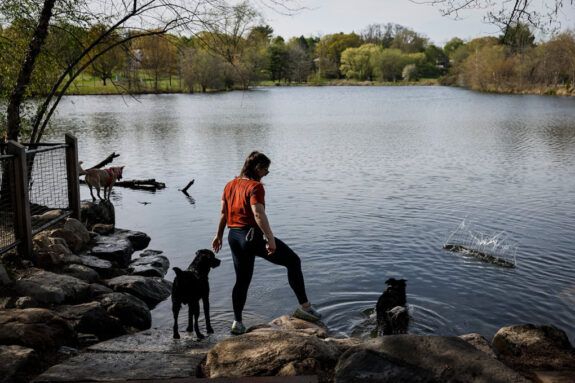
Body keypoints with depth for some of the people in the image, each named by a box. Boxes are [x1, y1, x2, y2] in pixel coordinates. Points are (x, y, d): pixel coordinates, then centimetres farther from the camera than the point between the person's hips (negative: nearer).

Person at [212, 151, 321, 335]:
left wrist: (219, 235, 25)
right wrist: (270, 238, -28)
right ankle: (304, 306, 6)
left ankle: (237, 322, 23)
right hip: (253, 235, -8)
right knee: (293, 261, 5)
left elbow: (223, 212, 17)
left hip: (234, 237, 8)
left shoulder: (230, 185, 11)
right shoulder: (255, 186, -13)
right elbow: (258, 214, -26)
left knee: (242, 280, 19)